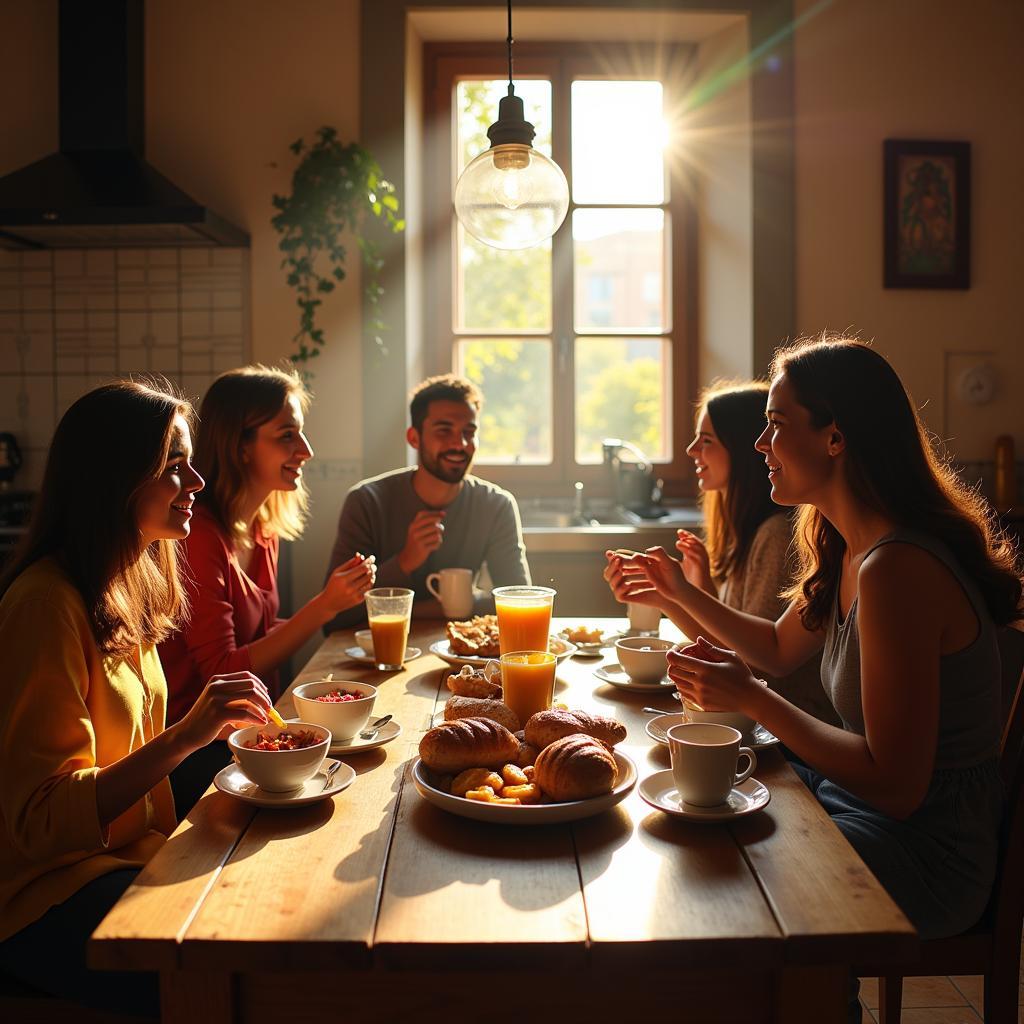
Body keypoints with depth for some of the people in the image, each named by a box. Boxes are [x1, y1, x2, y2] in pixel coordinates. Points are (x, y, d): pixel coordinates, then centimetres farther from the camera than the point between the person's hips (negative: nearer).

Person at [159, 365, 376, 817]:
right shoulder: (199, 535, -19)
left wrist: (332, 604, -2)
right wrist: (323, 607, -22)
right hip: (196, 756, -8)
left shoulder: (264, 530, 7)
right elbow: (221, 674, -19)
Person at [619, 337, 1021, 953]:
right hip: (857, 796, 9)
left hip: (926, 850, -9)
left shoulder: (897, 569, -28)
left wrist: (750, 699, -23)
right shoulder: (847, 549, 3)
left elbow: (896, 785, -28)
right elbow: (780, 648, 21)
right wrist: (683, 592, 16)